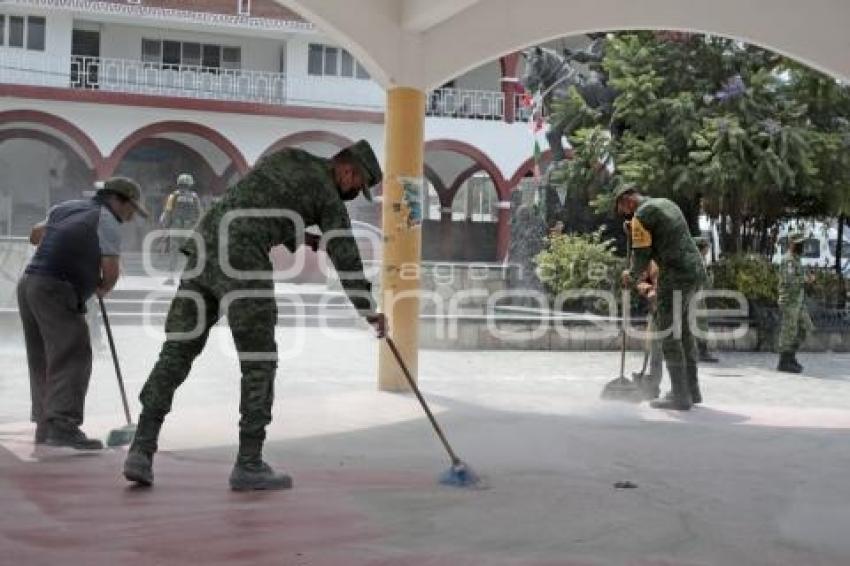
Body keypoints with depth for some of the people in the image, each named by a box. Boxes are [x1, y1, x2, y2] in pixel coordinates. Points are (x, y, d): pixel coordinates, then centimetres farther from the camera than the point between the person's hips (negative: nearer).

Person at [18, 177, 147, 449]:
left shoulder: (67, 207, 20)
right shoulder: (107, 221, -3)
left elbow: (35, 235, 30)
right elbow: (110, 271, -7)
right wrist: (104, 287, 13)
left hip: (28, 282, 9)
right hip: (55, 290, -9)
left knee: (43, 360, 13)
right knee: (72, 357, -12)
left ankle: (45, 426, 17)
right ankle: (63, 425, -22)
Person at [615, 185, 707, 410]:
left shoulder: (641, 215, -8)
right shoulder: (666, 204, 20)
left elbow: (641, 255, -7)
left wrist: (631, 276, 11)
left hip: (676, 275, -9)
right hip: (694, 270, 9)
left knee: (669, 334, -4)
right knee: (683, 332, 16)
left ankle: (681, 396, -3)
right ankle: (691, 390, 21)